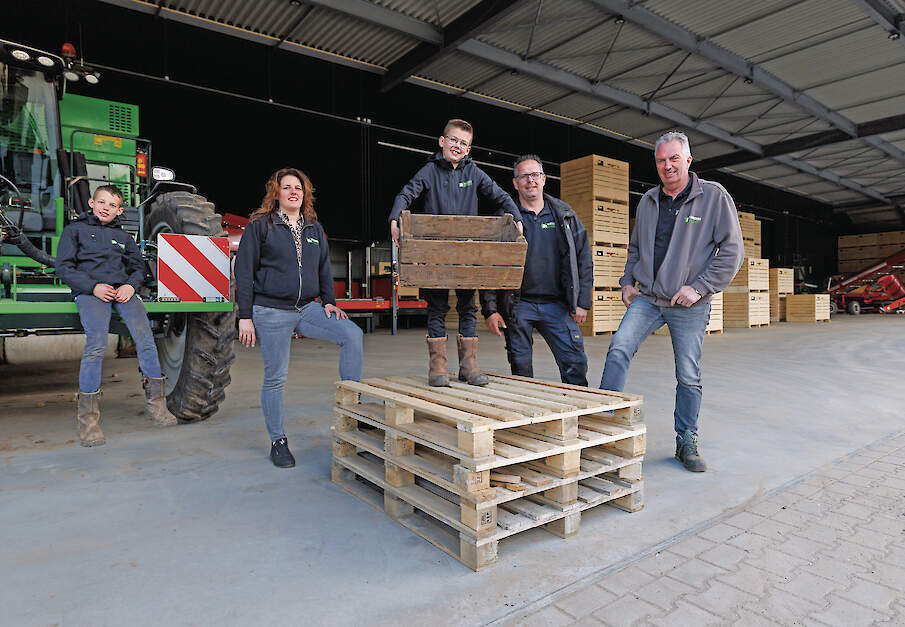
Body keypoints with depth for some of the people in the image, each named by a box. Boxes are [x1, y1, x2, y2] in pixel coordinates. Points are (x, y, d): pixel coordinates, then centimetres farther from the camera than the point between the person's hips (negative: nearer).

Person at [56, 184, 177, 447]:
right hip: (90, 291, -3)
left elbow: (138, 266, 23)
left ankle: (155, 402, -13)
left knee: (144, 334, -21)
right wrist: (94, 287, -9)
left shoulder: (123, 236, 27)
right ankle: (88, 416, -18)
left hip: (122, 290, 3)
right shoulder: (75, 229, 16)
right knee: (96, 342, -26)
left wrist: (131, 285, 0)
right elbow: (64, 268, 7)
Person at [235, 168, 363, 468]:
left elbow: (325, 268, 20)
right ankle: (278, 442, 18)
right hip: (271, 312, -4)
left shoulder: (314, 228, 15)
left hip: (307, 309, 4)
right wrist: (245, 316, -7)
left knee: (352, 334, -17)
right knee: (276, 378, 1)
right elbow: (244, 271, -2)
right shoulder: (260, 226, 0)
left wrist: (329, 302, 7)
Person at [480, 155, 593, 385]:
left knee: (576, 364, 0)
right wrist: (490, 309, -6)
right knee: (521, 370, 6)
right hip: (518, 305, -1)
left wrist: (582, 302, 2)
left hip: (557, 305, 2)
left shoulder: (564, 215, 9)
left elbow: (583, 259, 9)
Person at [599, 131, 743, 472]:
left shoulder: (714, 196, -3)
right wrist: (628, 282, 10)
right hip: (647, 298, 3)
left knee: (689, 377, 5)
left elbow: (732, 251, -5)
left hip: (690, 305, -3)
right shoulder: (647, 201, 11)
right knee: (619, 348, -19)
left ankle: (687, 442, 21)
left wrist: (700, 287, -13)